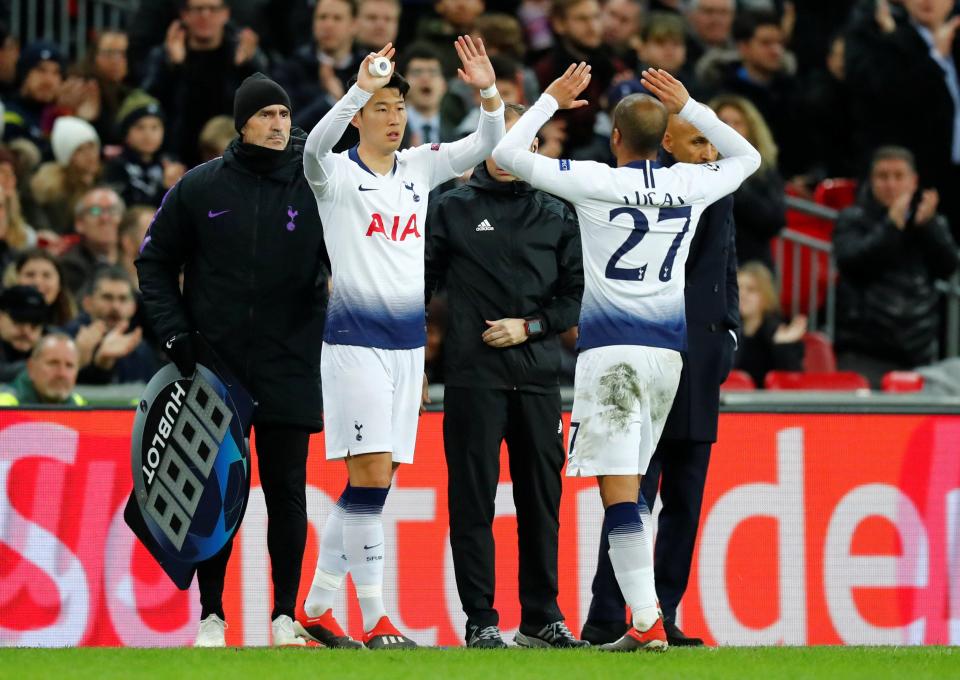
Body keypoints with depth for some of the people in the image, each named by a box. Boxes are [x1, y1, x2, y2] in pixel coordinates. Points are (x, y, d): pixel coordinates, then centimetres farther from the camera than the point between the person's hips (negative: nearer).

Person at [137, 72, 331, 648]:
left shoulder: (314, 186, 0)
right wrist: (174, 330, -1)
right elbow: (156, 261, 10)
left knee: (287, 491, 2)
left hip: (289, 367, 0)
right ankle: (212, 615, 11)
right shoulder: (201, 188, 2)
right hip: (214, 364, 1)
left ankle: (286, 615, 9)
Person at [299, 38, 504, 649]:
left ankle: (317, 605, 18)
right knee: (372, 474, -13)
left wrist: (489, 93, -15)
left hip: (409, 343, 6)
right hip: (356, 340, -6)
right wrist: (360, 89, -40)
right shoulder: (337, 175, -5)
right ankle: (374, 620, -11)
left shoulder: (419, 168, 11)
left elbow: (486, 145, 4)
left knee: (369, 481, 8)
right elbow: (316, 147, -27)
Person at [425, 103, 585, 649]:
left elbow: (575, 295, 11)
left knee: (542, 500, 5)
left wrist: (529, 326, -5)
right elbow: (422, 281, 5)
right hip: (472, 377, -2)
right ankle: (481, 620, 0)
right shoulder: (453, 210, 6)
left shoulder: (557, 216, 12)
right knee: (474, 500, -3)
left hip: (538, 376, 3)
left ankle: (542, 618, 13)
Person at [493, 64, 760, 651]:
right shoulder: (691, 185, 5)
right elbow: (748, 157, 27)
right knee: (631, 486, 14)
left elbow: (508, 154, -4)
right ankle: (632, 611, 12)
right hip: (667, 351, 5)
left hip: (609, 353, -5)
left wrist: (552, 100, 8)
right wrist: (689, 108, 28)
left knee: (620, 491, -8)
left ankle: (647, 621, -18)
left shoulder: (596, 183, -7)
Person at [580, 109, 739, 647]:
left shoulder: (718, 196, 14)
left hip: (701, 373, 7)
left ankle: (663, 617, 13)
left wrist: (730, 330, 11)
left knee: (685, 503, 8)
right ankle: (607, 620, -6)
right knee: (634, 499, -8)